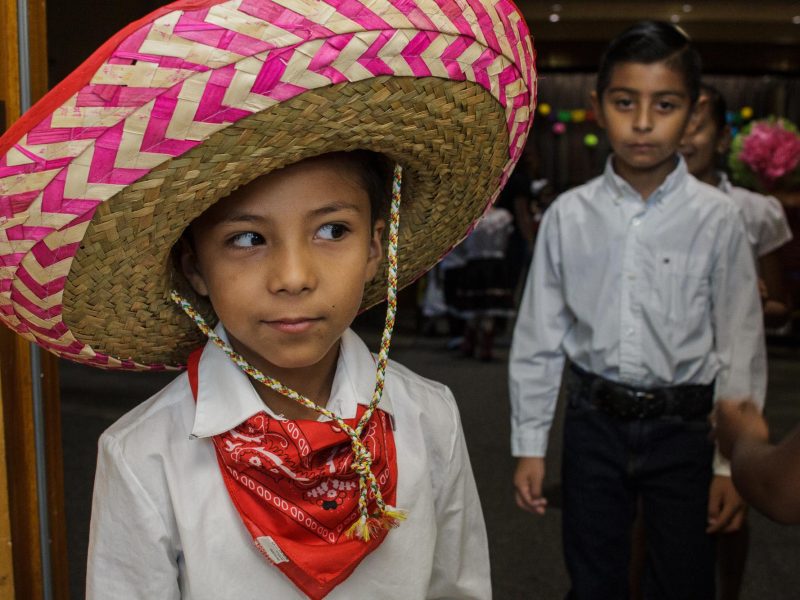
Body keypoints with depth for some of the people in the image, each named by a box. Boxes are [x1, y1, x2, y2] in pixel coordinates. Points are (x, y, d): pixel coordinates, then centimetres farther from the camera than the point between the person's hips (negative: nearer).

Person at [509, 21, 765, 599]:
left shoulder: (716, 218, -9)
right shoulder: (569, 215, -5)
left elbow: (741, 345, -5)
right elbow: (538, 335, 0)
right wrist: (529, 444, 3)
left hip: (683, 426, -1)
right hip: (595, 421, 1)